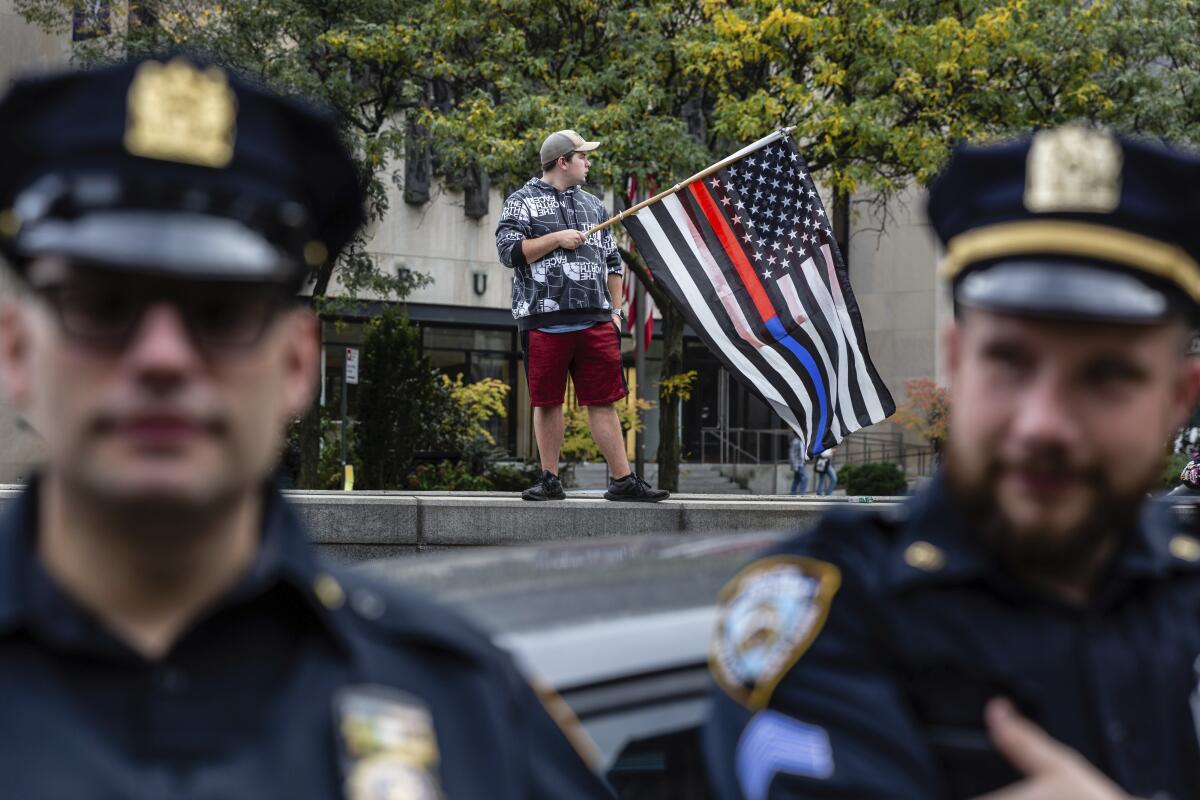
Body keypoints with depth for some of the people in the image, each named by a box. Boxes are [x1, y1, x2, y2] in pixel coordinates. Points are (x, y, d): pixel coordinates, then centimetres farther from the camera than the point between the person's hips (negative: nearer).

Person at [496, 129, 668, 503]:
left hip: (595, 319, 3)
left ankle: (623, 479, 0)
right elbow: (508, 251, -8)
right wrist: (556, 238, -10)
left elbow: (612, 262, 23)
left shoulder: (593, 205, 20)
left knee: (604, 401, 1)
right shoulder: (522, 202, 4)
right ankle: (550, 481, 11)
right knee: (547, 402, 2)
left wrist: (615, 310, 15)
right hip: (544, 319, -3)